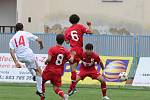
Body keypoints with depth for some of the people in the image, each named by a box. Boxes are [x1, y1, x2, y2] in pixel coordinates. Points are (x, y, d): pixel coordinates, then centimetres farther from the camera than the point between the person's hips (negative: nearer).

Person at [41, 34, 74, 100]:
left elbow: (49, 59, -21)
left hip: (49, 70, -3)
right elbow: (71, 60, -5)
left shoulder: (52, 49, -11)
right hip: (58, 72, 3)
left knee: (42, 82, 20)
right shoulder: (65, 51, -1)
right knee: (56, 88, 7)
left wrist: (46, 62, 0)